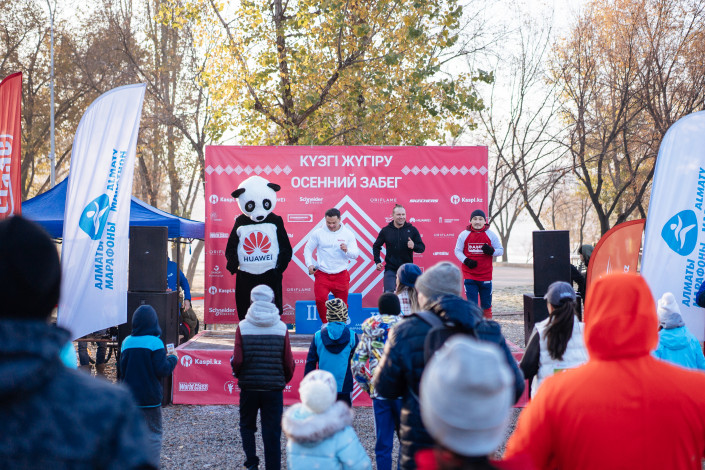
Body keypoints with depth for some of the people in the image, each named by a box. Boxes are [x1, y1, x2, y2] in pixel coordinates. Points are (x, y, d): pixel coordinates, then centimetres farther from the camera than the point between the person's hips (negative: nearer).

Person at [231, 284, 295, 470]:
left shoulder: (243, 327, -6)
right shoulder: (281, 327, -4)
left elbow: (237, 360, -9)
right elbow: (289, 362, -2)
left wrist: (238, 375, 12)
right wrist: (285, 380, 16)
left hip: (248, 386, 0)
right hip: (274, 387, 0)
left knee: (247, 426, 19)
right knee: (272, 432, 8)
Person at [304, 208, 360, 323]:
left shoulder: (348, 234, 3)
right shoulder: (318, 233, 3)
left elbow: (356, 254, 0)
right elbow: (308, 249, 12)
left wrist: (347, 250, -21)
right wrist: (309, 264, -1)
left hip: (341, 275, 1)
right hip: (322, 274, -1)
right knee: (320, 300, -17)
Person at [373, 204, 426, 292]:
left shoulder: (412, 230, 1)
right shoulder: (386, 230, 2)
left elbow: (422, 247, 4)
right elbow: (376, 246, 14)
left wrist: (414, 246, -18)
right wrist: (377, 261, 3)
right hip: (390, 269, -1)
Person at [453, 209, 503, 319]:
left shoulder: (491, 235, 2)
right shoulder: (464, 234, 1)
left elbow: (500, 250, 7)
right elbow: (457, 250, 8)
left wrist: (491, 251, -15)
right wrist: (465, 260, -10)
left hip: (486, 276, 1)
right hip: (469, 276, 0)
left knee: (486, 304, 8)